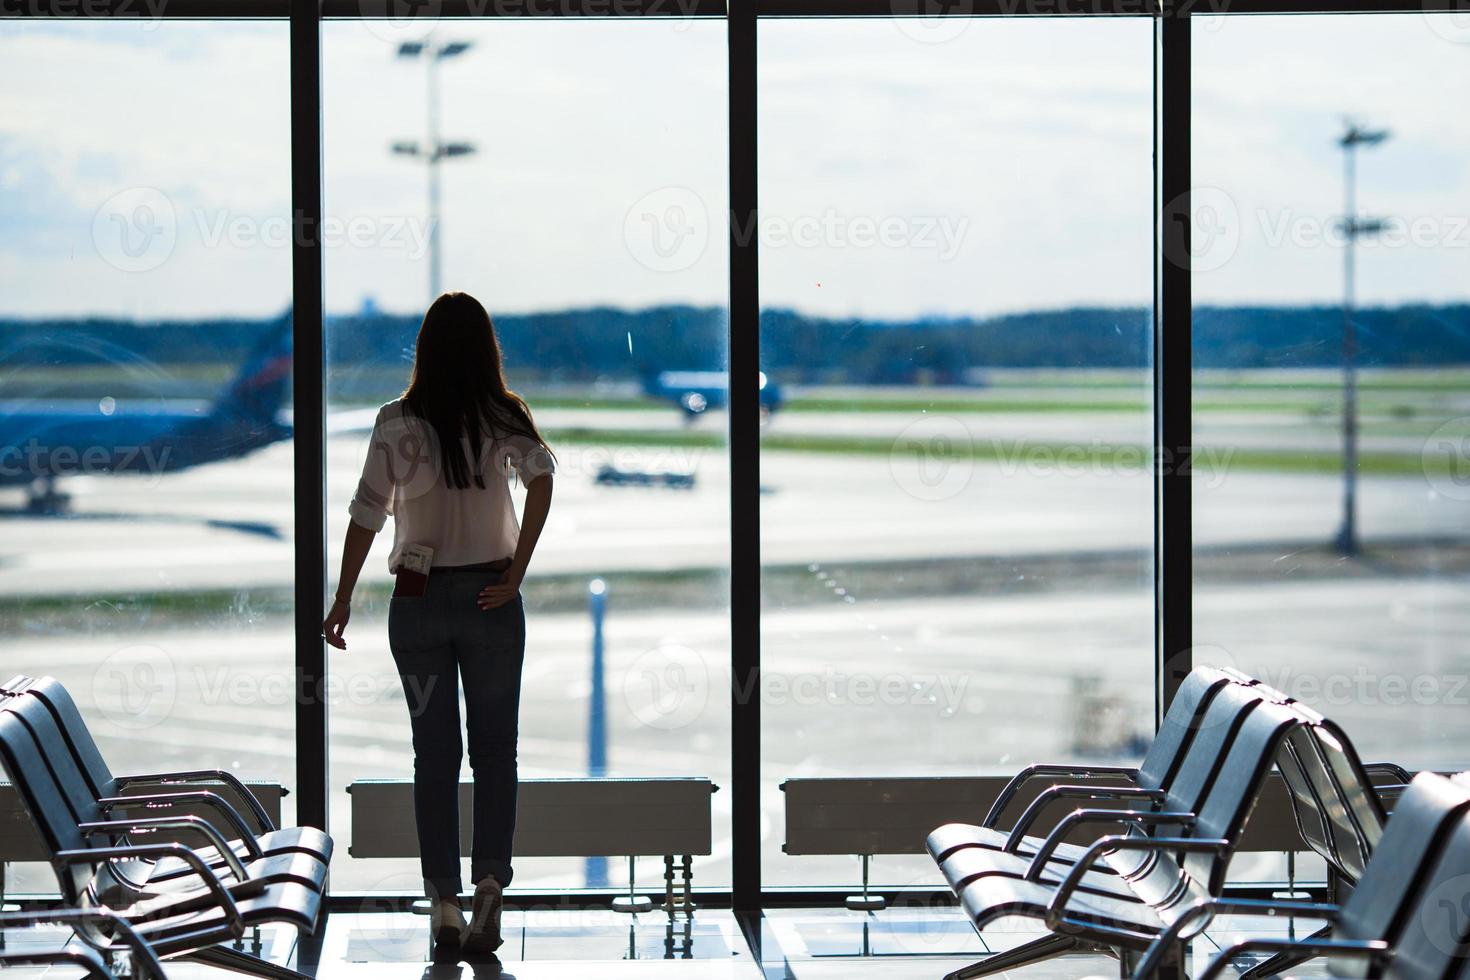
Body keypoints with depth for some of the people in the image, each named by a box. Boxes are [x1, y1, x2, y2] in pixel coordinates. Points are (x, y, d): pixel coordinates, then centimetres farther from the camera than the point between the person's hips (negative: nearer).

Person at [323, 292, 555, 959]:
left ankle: (444, 905, 5)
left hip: (418, 600, 0)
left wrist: (342, 602, 2)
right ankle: (489, 887, -10)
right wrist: (516, 573, -15)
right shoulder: (504, 417, -2)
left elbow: (367, 515, -4)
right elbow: (541, 478, -19)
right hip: (490, 598, 0)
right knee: (494, 749, 6)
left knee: (434, 754, 6)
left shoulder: (398, 421, -2)